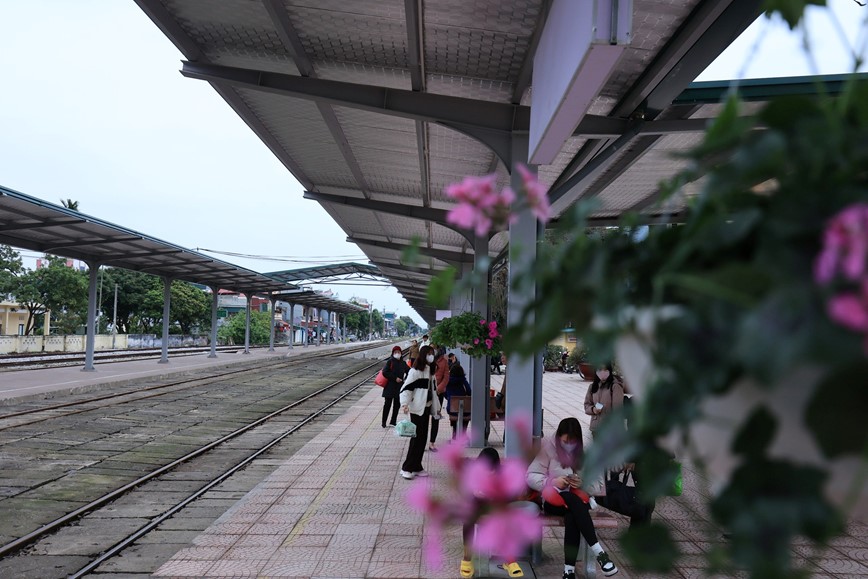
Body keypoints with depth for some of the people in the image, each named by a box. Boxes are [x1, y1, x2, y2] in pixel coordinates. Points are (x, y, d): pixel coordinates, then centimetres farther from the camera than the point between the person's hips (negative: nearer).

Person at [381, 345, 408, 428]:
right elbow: (385, 372, -15)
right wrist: (395, 378, -17)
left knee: (397, 405, 9)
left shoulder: (402, 363, 8)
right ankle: (384, 422, 7)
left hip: (399, 387, 5)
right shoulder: (390, 361, -7)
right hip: (390, 386, -5)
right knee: (387, 404, -1)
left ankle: (393, 421, 19)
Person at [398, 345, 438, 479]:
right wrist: (404, 404, -31)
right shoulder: (415, 371, -13)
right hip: (417, 409, -8)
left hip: (426, 408, 8)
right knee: (416, 438, -7)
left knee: (423, 438, 9)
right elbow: (406, 388, -18)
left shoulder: (429, 371, 13)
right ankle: (406, 468, 1)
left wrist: (436, 406, 25)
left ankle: (416, 467, 17)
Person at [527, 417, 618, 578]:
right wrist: (552, 481, -24)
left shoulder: (581, 452, 7)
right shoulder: (548, 448, -3)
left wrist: (582, 482, -15)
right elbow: (530, 477, -7)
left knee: (572, 514, -35)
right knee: (572, 500, -36)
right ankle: (599, 552, -39)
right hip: (553, 500, -2)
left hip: (577, 501, 2)